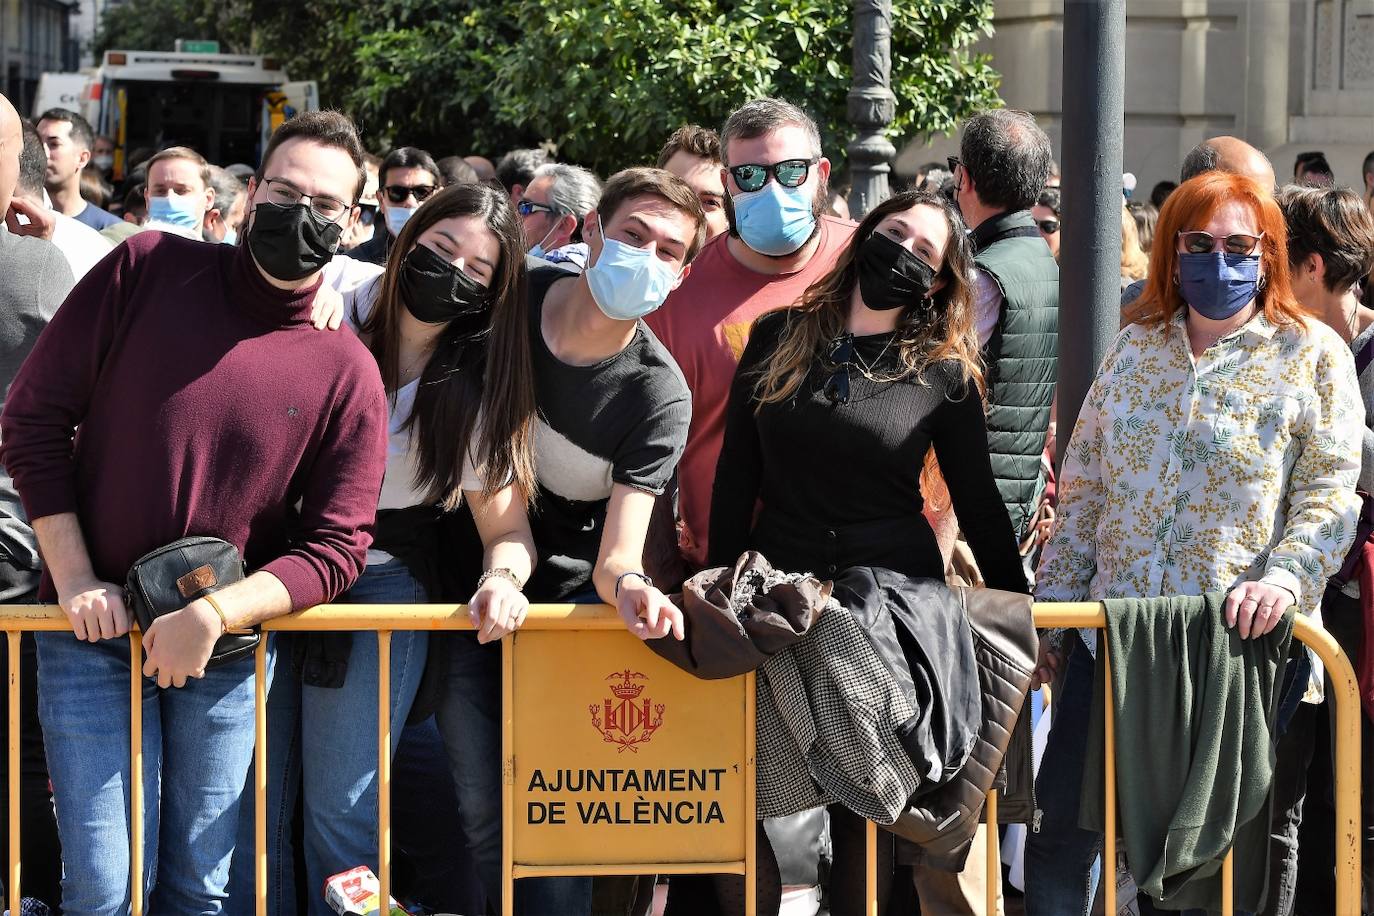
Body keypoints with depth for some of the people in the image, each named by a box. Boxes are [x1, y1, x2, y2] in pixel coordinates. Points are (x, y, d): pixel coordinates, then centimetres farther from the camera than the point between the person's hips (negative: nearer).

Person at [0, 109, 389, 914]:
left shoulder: (347, 374, -5)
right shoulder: (147, 269, -7)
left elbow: (337, 547, -5)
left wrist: (214, 615, -19)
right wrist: (75, 580, -9)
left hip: (226, 649, 1)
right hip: (93, 634, -1)